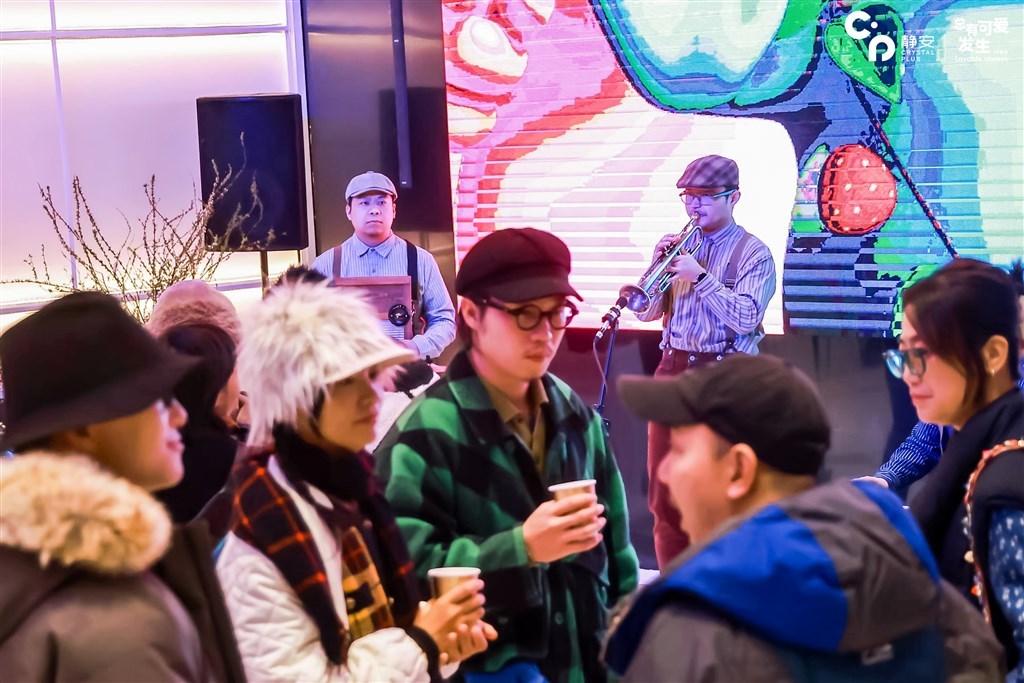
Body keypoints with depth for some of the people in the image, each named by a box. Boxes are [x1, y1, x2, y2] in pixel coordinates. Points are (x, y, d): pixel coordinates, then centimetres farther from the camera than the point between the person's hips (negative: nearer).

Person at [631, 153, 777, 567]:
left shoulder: (753, 253, -1)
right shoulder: (681, 246, 13)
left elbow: (745, 318, -14)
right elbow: (648, 312, 11)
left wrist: (699, 277, -18)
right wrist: (658, 266, -4)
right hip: (672, 370, 5)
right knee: (664, 487, 7)